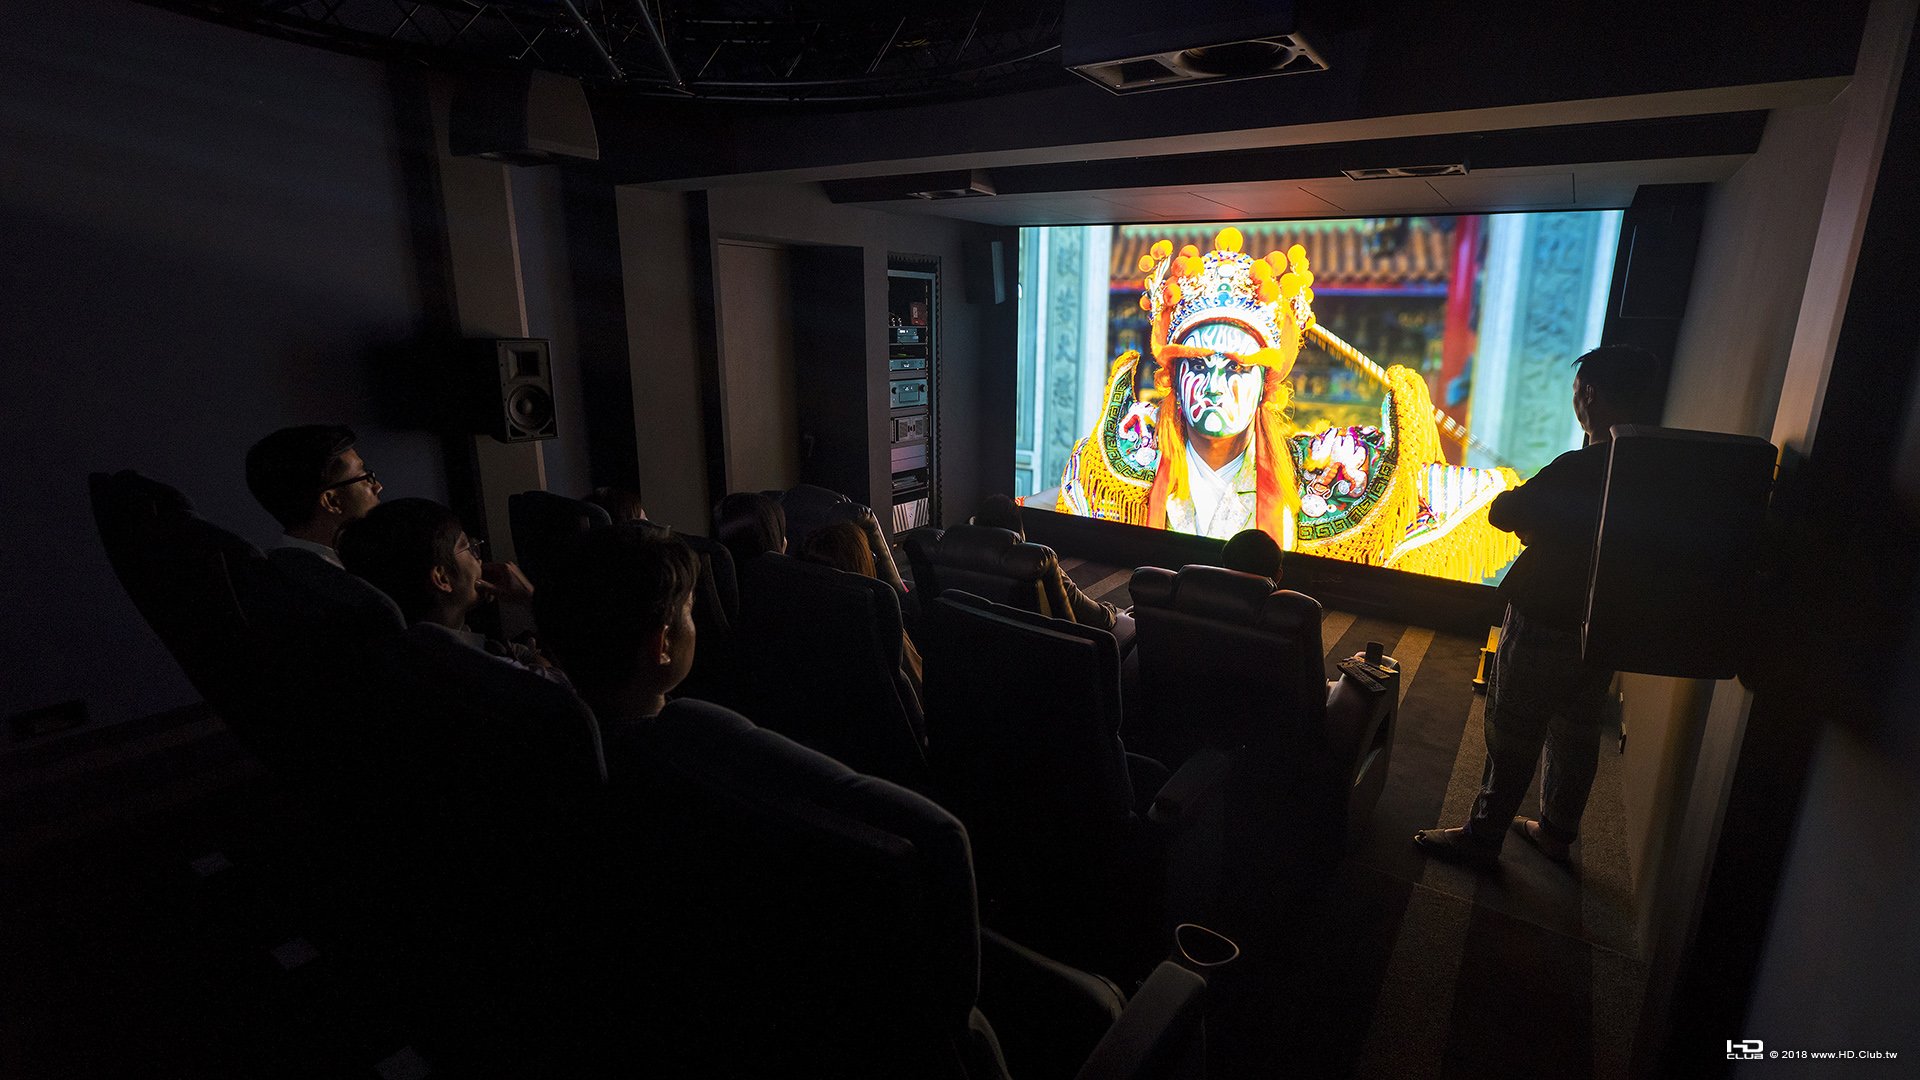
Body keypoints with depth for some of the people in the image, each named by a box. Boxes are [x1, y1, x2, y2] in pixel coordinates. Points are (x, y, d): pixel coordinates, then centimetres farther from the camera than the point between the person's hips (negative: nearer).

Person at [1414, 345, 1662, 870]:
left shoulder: (1578, 469, -25)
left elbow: (1501, 514, -17)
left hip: (1544, 626, -8)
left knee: (1512, 737, 5)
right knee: (1576, 734, 21)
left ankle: (1482, 839, 18)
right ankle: (1556, 831, 38)